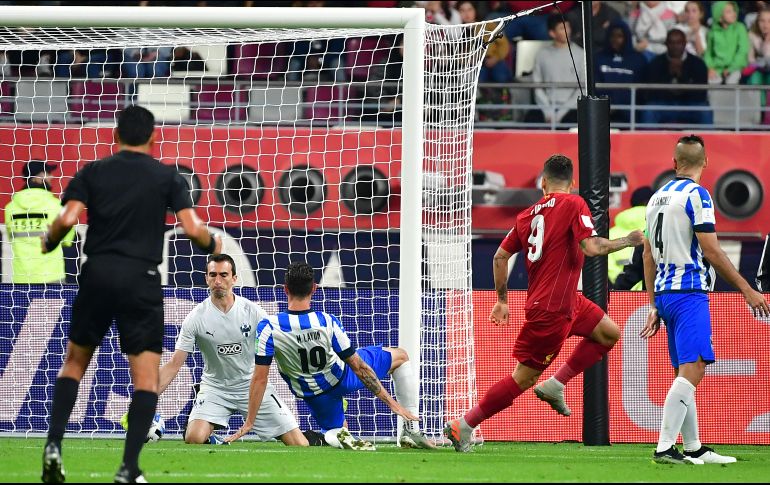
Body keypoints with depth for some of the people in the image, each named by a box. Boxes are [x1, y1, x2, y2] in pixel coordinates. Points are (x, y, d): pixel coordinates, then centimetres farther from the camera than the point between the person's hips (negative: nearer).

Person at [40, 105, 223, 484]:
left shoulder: (92, 172, 6)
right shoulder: (167, 177, 3)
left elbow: (67, 219, -8)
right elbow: (192, 229, -6)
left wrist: (48, 241, 13)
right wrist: (213, 245, 15)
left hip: (97, 274, 2)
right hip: (141, 280, -2)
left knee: (75, 361, 19)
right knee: (147, 377, 2)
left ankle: (54, 445, 3)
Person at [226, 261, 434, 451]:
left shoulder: (269, 328, -25)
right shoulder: (328, 323, -25)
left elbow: (259, 379, -22)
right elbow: (359, 367, -19)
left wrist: (248, 423, -13)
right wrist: (390, 402, -9)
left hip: (313, 394, 2)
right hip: (342, 380, -2)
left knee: (333, 432, 31)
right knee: (400, 357, 18)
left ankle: (339, 436, -11)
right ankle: (411, 430, 11)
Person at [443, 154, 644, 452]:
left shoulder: (527, 215, 11)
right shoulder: (573, 204, -9)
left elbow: (500, 256, 11)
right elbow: (591, 248, -19)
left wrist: (502, 300, 20)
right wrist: (628, 241, -5)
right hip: (552, 308, -8)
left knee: (609, 333, 16)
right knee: (524, 377, -2)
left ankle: (555, 385, 10)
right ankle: (463, 426, -1)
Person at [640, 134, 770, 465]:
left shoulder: (657, 198, 15)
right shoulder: (696, 195, -9)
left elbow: (648, 256, 19)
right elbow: (711, 251, -12)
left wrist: (654, 307, 24)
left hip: (664, 293, 9)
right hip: (689, 291, -9)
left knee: (684, 372, 14)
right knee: (693, 369, -13)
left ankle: (694, 449, 17)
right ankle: (664, 447, -23)